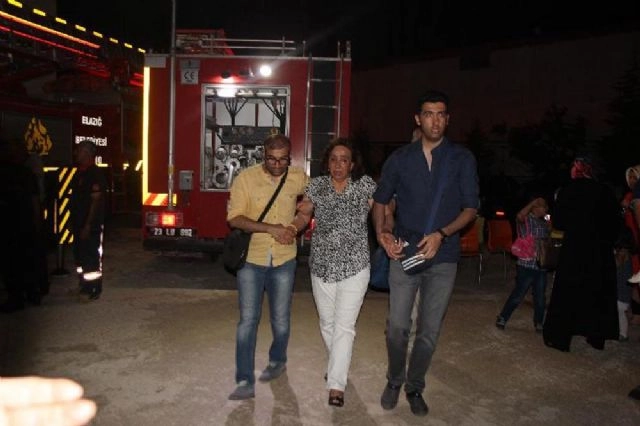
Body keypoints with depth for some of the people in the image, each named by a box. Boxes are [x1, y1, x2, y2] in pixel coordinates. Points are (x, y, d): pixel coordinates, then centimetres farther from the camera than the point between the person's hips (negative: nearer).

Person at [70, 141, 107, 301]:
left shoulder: (95, 173, -14)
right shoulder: (80, 172, 14)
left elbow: (96, 200, -19)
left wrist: (88, 225, -22)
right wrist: (74, 222, 15)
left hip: (90, 224, -10)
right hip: (78, 222, 10)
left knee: (91, 258, -4)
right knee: (80, 256, 16)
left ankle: (95, 290, 5)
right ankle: (84, 286, 27)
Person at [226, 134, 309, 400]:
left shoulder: (299, 178, -3)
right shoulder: (246, 177, -10)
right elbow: (234, 218, -13)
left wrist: (297, 224, -2)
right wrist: (270, 228, -23)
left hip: (284, 259, 2)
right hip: (251, 258, -1)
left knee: (280, 319, 13)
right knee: (247, 320, -1)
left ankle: (277, 361, 39)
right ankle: (245, 381, 7)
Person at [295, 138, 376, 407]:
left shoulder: (365, 184, 0)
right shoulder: (317, 185, 5)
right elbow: (303, 214, 11)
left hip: (354, 266, -3)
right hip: (322, 266, 3)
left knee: (344, 326, -5)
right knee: (327, 323, 15)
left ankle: (336, 385, 1)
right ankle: (338, 367, 38)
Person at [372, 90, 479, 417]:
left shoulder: (462, 159, 1)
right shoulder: (400, 158, 4)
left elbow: (470, 208, 0)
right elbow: (380, 199, 11)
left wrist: (441, 234, -16)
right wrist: (381, 233, -6)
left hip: (443, 257, 0)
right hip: (403, 254, 0)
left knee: (429, 331, 8)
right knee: (397, 326, 0)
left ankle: (415, 387, 30)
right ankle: (394, 380, 27)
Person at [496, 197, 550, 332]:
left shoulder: (545, 223, 13)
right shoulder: (525, 220, -7)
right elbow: (519, 216, -31)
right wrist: (534, 202, -22)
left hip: (542, 266, 6)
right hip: (526, 265, -6)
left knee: (540, 297, 12)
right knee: (518, 295, -1)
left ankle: (539, 323, 25)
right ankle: (502, 318, 14)